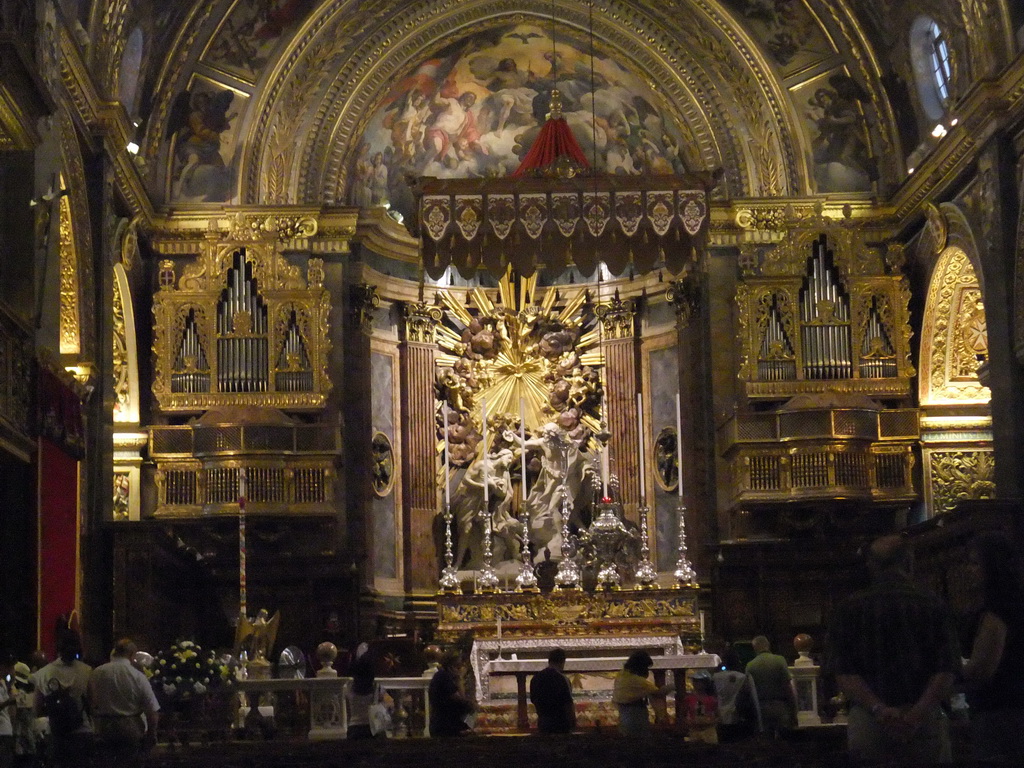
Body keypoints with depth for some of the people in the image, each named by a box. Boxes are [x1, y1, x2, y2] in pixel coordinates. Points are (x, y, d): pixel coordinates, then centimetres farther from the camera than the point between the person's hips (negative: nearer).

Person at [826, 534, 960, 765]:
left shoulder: (850, 609, 4)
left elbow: (842, 673, -4)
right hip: (925, 719, 0)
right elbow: (945, 671, -5)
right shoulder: (933, 605, 4)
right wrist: (918, 713, -12)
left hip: (867, 719, 0)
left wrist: (879, 709, -12)